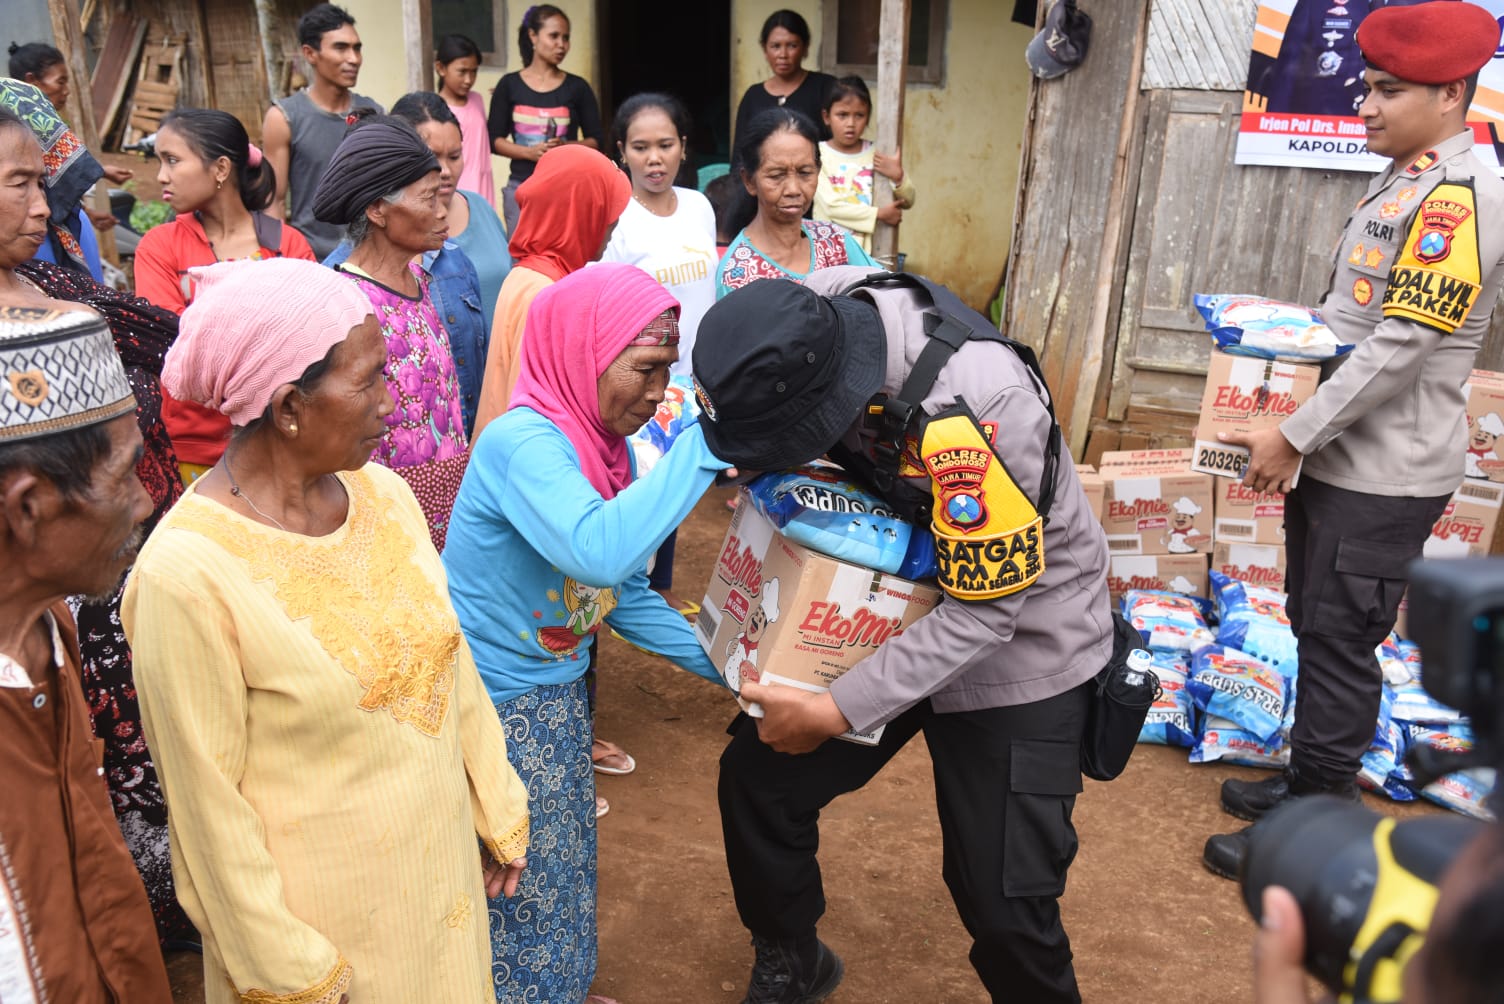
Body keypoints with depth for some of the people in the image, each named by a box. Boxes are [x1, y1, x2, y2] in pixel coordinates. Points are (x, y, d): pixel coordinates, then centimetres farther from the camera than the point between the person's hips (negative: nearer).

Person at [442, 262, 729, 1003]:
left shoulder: (604, 444, -2)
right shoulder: (522, 442, -27)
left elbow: (627, 594, 6)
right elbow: (599, 551, -46)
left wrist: (721, 662, 1)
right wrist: (705, 443, -40)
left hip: (559, 699, 8)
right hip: (497, 709, -8)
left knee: (562, 867, 24)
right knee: (522, 884, 12)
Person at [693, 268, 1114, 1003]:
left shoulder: (969, 410, -38)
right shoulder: (816, 314, -19)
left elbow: (985, 609, -30)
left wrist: (834, 713, -27)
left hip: (1019, 645, -6)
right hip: (890, 609, 6)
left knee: (1005, 903, -7)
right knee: (758, 776, 7)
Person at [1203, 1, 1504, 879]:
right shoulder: (1402, 183, 11)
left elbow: (1398, 347, -23)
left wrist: (1292, 437, -19)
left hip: (1386, 474, -9)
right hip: (1341, 455, 9)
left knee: (1340, 646, 1)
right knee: (1316, 631, 18)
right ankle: (1311, 784, 35)